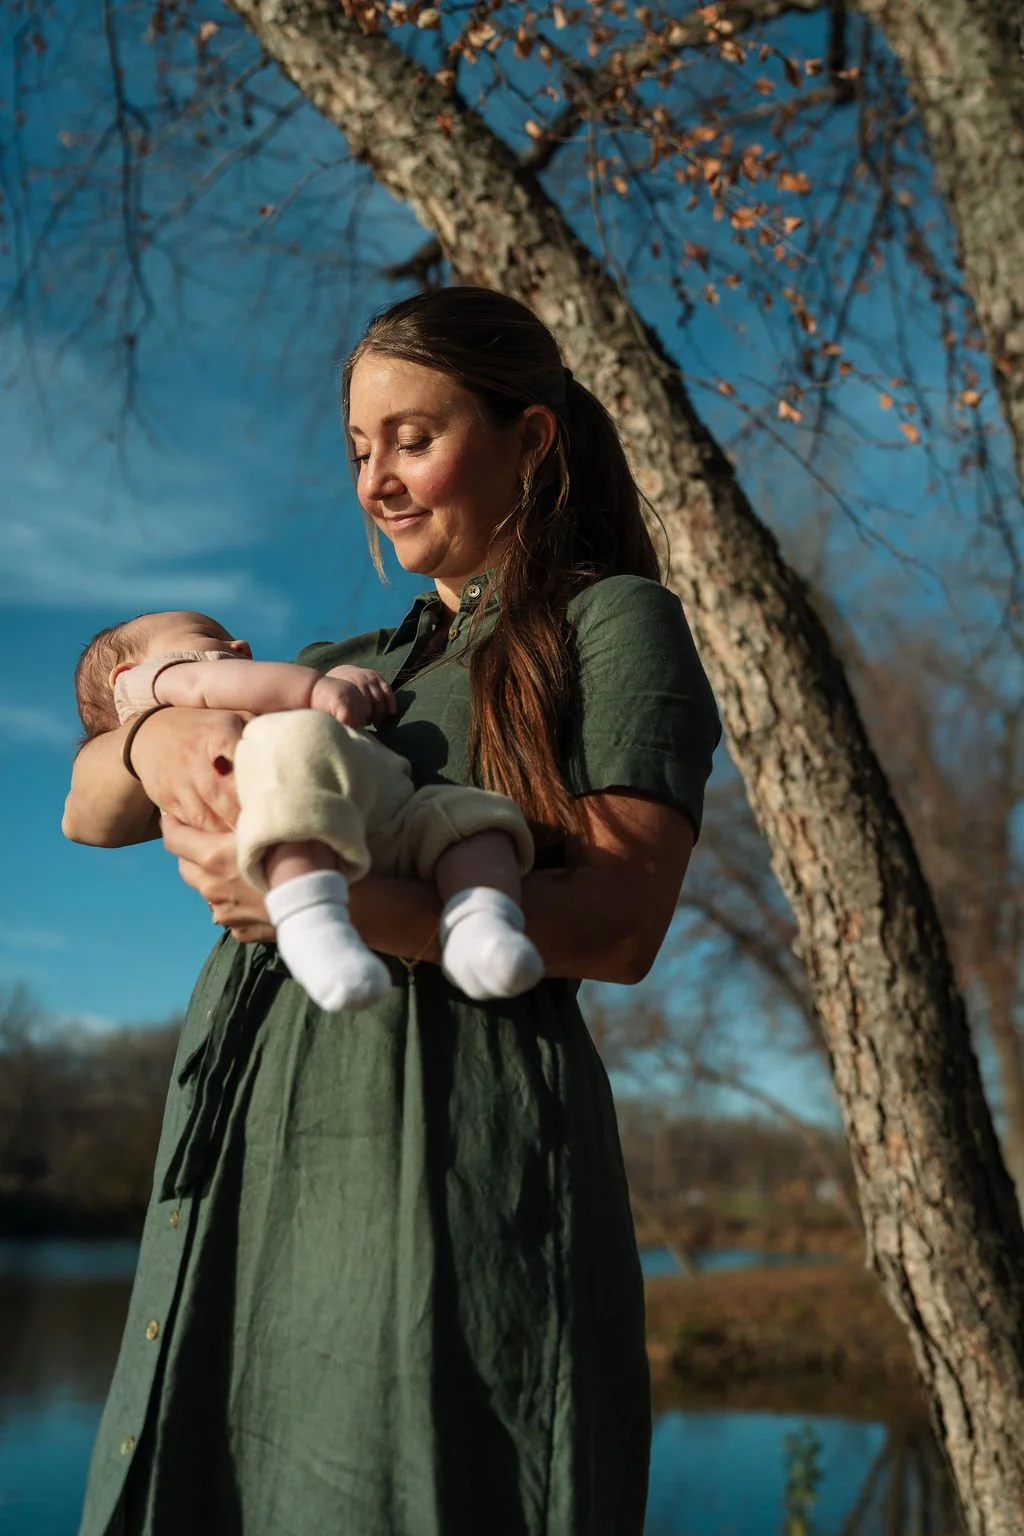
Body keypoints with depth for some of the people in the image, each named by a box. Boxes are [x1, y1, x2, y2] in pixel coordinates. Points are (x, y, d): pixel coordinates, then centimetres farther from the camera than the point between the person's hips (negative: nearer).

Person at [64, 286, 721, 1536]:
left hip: (449, 1154, -6)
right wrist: (162, 733, -6)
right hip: (249, 1165, 6)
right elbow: (88, 811, 18)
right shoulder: (348, 667, 24)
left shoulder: (613, 624, 5)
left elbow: (620, 925, -9)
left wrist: (327, 898, -20)